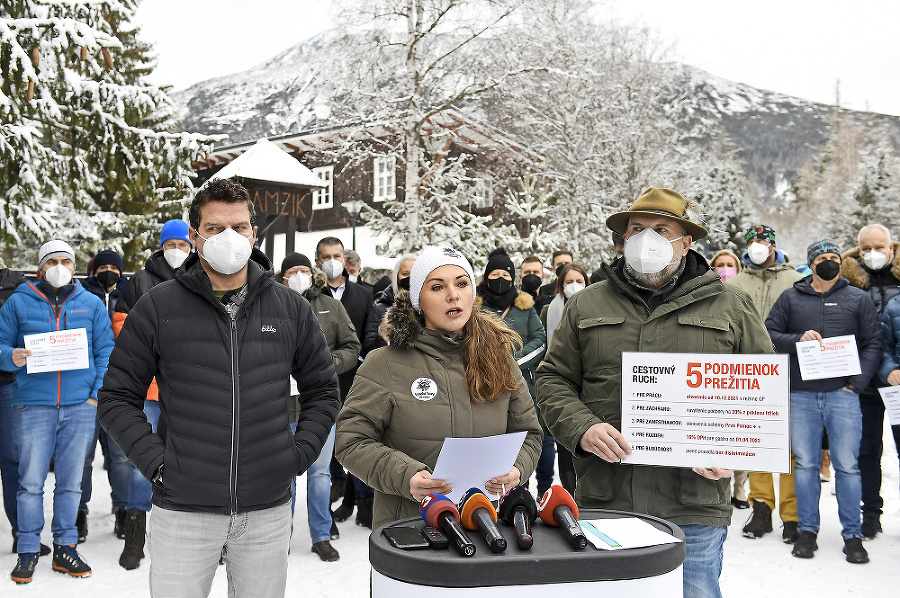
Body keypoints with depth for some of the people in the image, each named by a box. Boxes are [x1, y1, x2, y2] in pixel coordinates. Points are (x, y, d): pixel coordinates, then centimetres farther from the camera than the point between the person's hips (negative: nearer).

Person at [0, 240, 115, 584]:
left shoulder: (91, 304, 10)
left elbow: (105, 351, 8)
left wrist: (97, 394, -1)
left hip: (80, 405, 1)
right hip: (33, 404, -1)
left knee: (71, 481, 7)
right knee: (31, 481, 1)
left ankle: (65, 548, 18)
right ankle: (28, 552, 14)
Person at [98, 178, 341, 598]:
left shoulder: (291, 309, 2)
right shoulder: (156, 308, -3)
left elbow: (322, 390, 11)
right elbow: (118, 397, 2)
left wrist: (299, 454, 1)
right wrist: (155, 462, -8)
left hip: (268, 510, 2)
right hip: (182, 510, -1)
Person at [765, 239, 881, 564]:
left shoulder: (858, 299, 9)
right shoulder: (790, 298, 9)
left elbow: (873, 343, 6)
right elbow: (768, 333, 7)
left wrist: (857, 381, -4)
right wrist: (797, 340, -11)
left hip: (843, 394, 0)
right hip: (801, 394, 1)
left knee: (847, 466, 1)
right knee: (805, 464, 6)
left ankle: (852, 535, 13)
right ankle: (807, 530, 16)